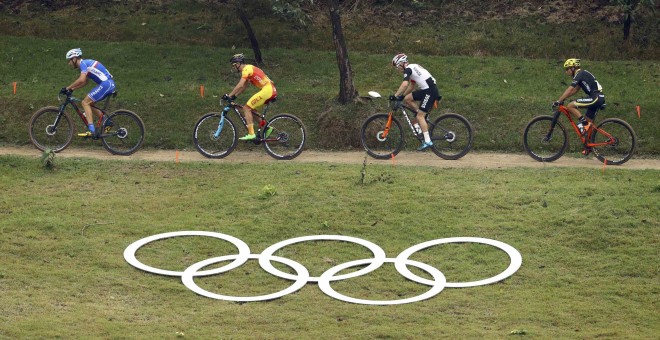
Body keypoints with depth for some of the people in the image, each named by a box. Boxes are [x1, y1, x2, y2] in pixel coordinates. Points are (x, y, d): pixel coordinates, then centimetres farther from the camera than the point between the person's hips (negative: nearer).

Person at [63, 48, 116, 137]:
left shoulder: (83, 63, -9)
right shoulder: (86, 63, 21)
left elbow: (81, 80, -24)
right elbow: (85, 82, 30)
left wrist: (67, 88, -17)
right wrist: (72, 89, 22)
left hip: (105, 84, -10)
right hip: (110, 84, 10)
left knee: (85, 102, -9)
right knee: (89, 103, 17)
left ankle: (91, 131, -16)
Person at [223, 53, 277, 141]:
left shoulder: (246, 69, -10)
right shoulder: (248, 68, 20)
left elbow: (240, 85, -21)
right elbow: (244, 86, 26)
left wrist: (229, 96, -18)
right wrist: (234, 96, 20)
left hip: (267, 90, -10)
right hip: (271, 90, 10)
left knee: (246, 108, -9)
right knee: (251, 109, 18)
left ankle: (251, 134, -14)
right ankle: (267, 127, 18)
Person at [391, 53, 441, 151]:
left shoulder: (408, 69, -9)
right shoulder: (413, 67, 20)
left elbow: (405, 84, -24)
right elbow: (411, 86, 27)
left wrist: (395, 96, -20)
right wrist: (402, 96, 24)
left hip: (430, 91, -9)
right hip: (426, 89, 9)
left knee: (420, 116, -9)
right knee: (407, 99, 8)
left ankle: (427, 141, -11)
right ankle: (423, 116, 14)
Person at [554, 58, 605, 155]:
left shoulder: (580, 74, -9)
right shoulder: (582, 74, 20)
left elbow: (569, 90, -17)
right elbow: (575, 90, 25)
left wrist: (559, 101, -18)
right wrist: (562, 98, 18)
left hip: (595, 98, -10)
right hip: (599, 98, 10)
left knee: (570, 106, -17)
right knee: (589, 124, 15)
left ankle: (583, 122, -11)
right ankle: (588, 147, 21)